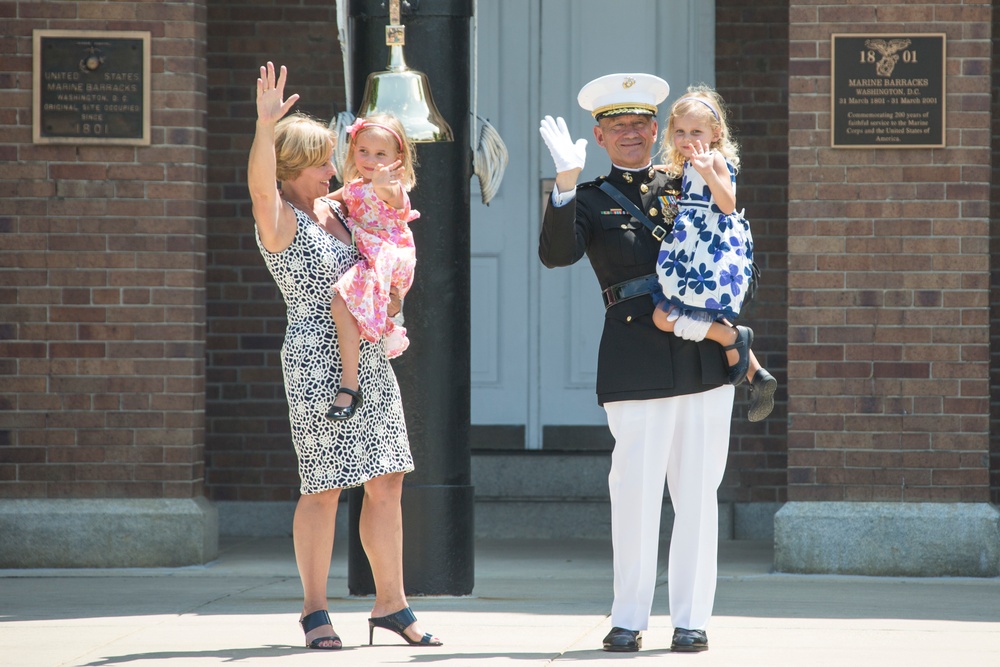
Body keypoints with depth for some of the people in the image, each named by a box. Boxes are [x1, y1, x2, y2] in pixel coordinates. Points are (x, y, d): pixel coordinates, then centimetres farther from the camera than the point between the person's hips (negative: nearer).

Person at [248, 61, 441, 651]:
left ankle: (392, 604, 15)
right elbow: (261, 186, -33)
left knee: (386, 484, 8)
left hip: (369, 360, 8)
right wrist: (265, 127, -47)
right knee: (325, 488, -4)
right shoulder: (281, 220, -10)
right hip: (318, 363, -8)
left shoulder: (333, 210, 13)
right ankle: (315, 609, 6)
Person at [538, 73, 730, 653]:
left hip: (704, 353, 3)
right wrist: (566, 184, -23)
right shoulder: (590, 201, 8)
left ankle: (691, 618, 9)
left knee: (698, 490, 3)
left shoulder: (685, 186, 16)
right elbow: (557, 254, -11)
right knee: (636, 491, -4)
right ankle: (629, 620, 7)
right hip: (636, 359, -3)